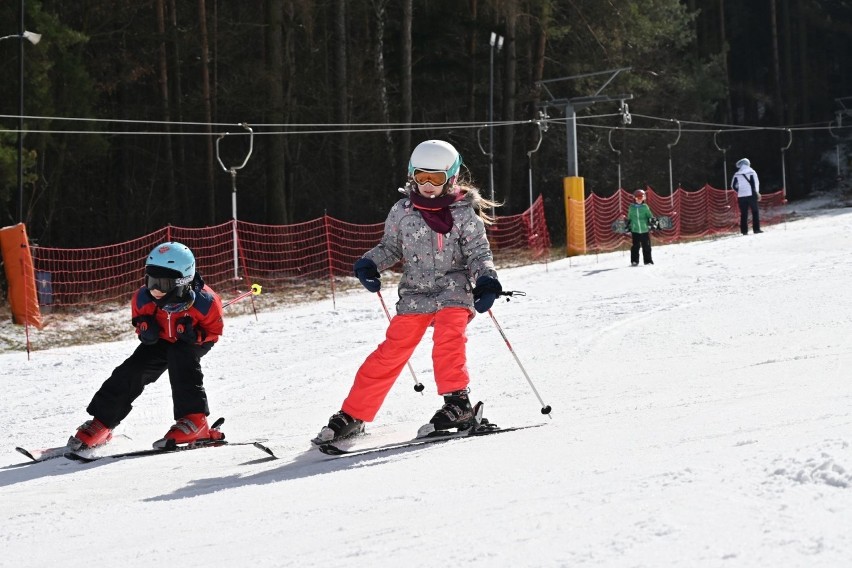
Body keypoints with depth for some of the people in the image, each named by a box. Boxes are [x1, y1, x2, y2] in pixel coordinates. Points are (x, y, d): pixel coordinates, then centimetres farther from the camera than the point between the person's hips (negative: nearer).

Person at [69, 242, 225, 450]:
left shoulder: (204, 302, -34)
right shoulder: (143, 299, -25)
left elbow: (213, 331, -15)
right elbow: (139, 320, -1)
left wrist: (196, 335, -36)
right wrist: (145, 330, -24)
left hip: (189, 344, -4)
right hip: (160, 341, 4)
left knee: (180, 358, -35)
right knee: (131, 372, -11)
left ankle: (194, 420, -35)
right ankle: (101, 423, 0)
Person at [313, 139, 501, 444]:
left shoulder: (464, 213, -1)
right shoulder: (402, 211, 5)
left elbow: (479, 253, -1)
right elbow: (390, 247, 15)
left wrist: (486, 279, -20)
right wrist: (370, 263, -4)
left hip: (454, 290, -2)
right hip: (414, 294, 2)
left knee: (448, 339, -29)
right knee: (390, 352, -4)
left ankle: (457, 404, -20)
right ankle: (351, 416, 1)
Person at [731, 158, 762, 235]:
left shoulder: (737, 174, 7)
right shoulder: (751, 172, 1)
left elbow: (733, 185, 7)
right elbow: (756, 183, -5)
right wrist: (757, 193, 4)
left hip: (741, 196, 2)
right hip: (751, 195, -2)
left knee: (743, 214, 5)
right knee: (755, 212, 5)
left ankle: (744, 230, 0)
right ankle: (756, 229, -2)